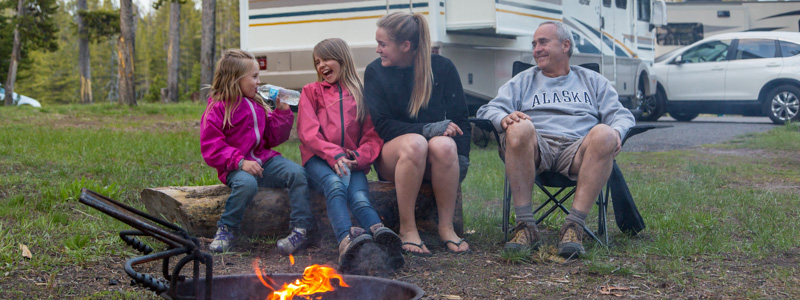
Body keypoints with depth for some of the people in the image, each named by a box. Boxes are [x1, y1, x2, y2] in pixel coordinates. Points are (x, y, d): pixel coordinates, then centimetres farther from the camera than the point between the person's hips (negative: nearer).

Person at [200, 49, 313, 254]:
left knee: (296, 172, -20)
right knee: (246, 183, -39)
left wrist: (282, 112, 7)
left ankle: (301, 230, -18)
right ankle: (225, 230, -16)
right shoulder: (216, 109, -4)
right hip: (235, 168, -6)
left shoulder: (257, 104, 17)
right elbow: (211, 149, -12)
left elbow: (272, 138, 20)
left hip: (264, 160, 6)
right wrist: (240, 162, -25)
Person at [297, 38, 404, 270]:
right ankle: (346, 242, -61)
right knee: (336, 185, -36)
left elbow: (373, 135, 12)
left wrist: (360, 156, -11)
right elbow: (308, 133, 3)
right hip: (319, 159, -1)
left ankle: (384, 240, -62)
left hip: (352, 162, 1)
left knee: (359, 196, -31)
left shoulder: (360, 93, 20)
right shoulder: (311, 91, 19)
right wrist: (334, 155, -16)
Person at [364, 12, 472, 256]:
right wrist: (428, 129, -20)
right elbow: (382, 126, -7)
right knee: (415, 143, -35)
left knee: (444, 146, -35)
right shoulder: (375, 72, 1)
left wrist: (459, 162, -12)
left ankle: (446, 227, -22)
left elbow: (460, 120, 3)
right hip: (392, 156, -1)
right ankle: (407, 228, -27)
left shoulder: (442, 68, 1)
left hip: (435, 162, 1)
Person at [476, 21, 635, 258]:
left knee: (604, 134, -33)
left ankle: (574, 226, -35)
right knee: (519, 128, -35)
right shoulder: (524, 80, 28)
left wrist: (616, 131, -7)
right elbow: (488, 110, 14)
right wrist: (504, 118, -12)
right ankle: (526, 226, -31)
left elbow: (621, 114, 19)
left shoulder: (592, 81, 29)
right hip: (536, 149, 0)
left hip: (576, 150, 0)